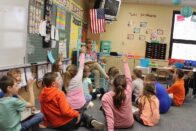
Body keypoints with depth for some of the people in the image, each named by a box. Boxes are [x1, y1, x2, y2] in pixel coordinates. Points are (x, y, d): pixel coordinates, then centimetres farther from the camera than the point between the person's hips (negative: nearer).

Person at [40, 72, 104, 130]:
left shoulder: (42, 95, -1)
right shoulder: (59, 93, -21)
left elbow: (43, 112, 7)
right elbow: (66, 111, -26)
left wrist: (46, 123, 19)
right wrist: (76, 114, -10)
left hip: (54, 125, 7)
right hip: (66, 123, -6)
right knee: (82, 115, 14)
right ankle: (92, 121, -9)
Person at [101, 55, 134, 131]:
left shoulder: (106, 97, -29)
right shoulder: (128, 92, -23)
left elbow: (109, 116, -34)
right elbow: (128, 78, -7)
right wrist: (125, 63, 4)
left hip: (115, 124, -2)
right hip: (129, 124, 2)